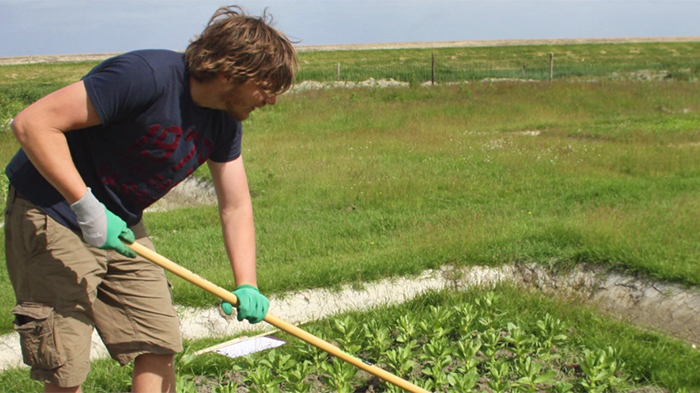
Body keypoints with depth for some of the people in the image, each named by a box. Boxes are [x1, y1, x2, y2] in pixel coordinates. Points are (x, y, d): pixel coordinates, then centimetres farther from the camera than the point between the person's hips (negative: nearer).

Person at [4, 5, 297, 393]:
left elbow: (236, 206, 2)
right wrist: (87, 207, -33)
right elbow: (33, 123, -29)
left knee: (159, 346, 7)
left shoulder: (224, 123, -2)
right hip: (52, 218, -8)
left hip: (122, 229, 8)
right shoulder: (145, 75, -28)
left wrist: (246, 285, -11)